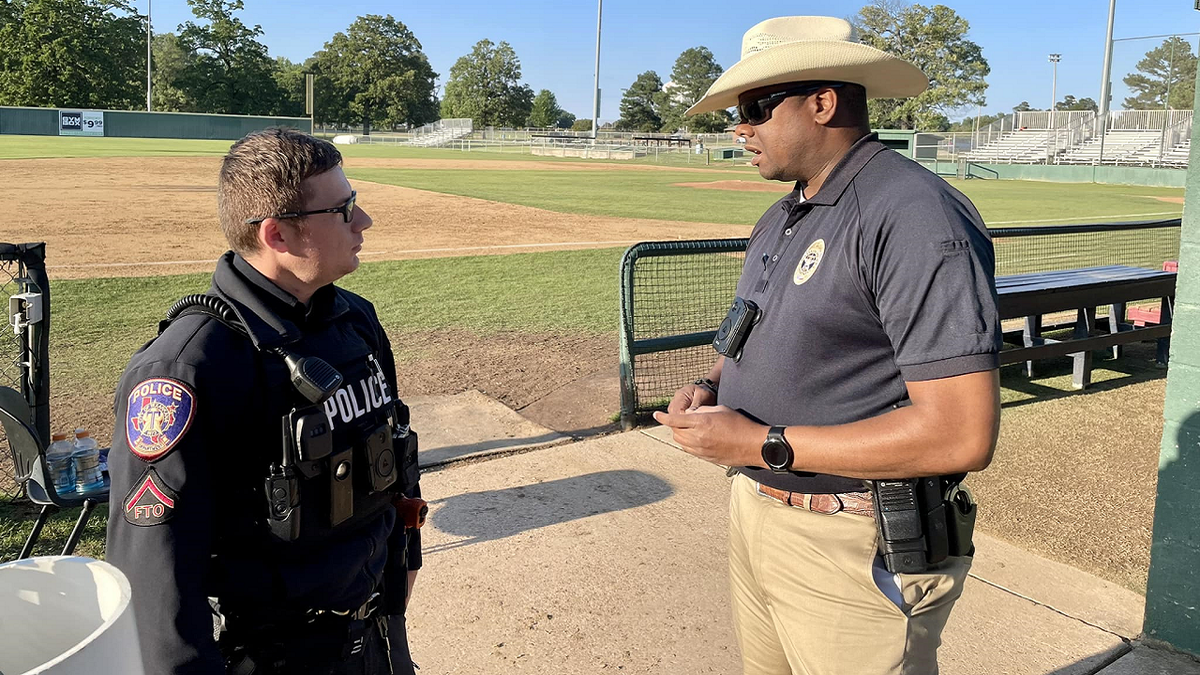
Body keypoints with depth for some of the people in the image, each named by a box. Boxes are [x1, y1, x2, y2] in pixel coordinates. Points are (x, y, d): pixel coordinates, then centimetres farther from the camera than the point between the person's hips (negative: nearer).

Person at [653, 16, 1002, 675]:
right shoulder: (778, 219, 11)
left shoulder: (915, 218, -20)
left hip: (854, 552, -8)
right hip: (755, 517, 9)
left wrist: (765, 444, -23)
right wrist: (710, 387, 1)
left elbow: (962, 435, -26)